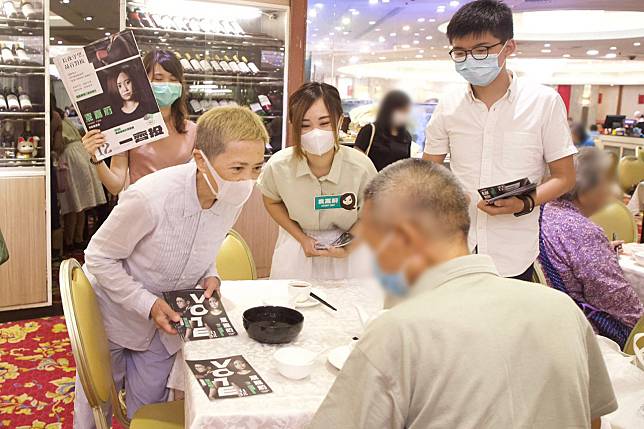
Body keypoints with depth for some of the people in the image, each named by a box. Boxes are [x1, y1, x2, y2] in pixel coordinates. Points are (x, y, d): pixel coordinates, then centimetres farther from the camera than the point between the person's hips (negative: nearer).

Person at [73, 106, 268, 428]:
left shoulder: (235, 197, -18)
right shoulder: (150, 197, -37)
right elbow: (99, 257, -22)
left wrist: (209, 275, -15)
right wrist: (147, 304, -28)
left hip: (165, 317, 4)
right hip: (114, 313, -4)